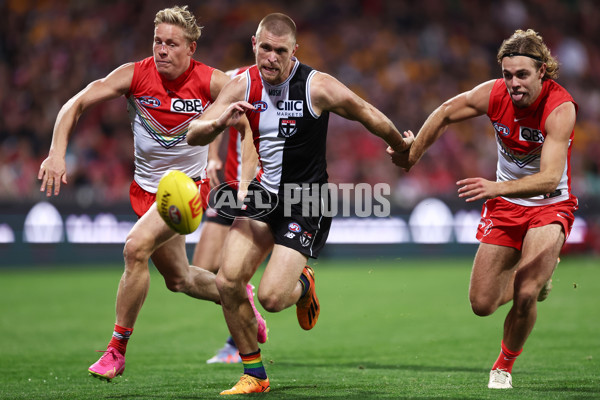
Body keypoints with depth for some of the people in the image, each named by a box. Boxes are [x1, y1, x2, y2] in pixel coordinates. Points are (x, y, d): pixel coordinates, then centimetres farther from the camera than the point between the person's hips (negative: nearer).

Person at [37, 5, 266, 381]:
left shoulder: (211, 81, -16)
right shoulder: (135, 75, -12)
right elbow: (76, 104, -11)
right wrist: (57, 153, -25)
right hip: (147, 187, 4)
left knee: (136, 247, -26)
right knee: (179, 278, 15)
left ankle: (117, 350, -15)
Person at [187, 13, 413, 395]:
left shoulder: (317, 86, -16)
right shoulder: (243, 85, -4)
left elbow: (369, 115, -1)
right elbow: (193, 135, -7)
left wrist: (401, 146, 13)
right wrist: (219, 123, -29)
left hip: (307, 198, -5)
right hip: (264, 193, 5)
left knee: (272, 296, -17)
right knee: (228, 282, -9)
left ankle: (304, 284, 23)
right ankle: (255, 376, 8)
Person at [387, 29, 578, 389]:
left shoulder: (561, 108, -29)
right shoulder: (494, 94, -17)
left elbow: (550, 178, -40)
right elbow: (446, 113, 2)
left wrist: (496, 187, -54)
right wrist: (413, 154, 7)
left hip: (549, 206, -4)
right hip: (505, 206, 4)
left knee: (524, 296, -22)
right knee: (482, 304, 3)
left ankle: (505, 366, 7)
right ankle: (535, 277, 37)